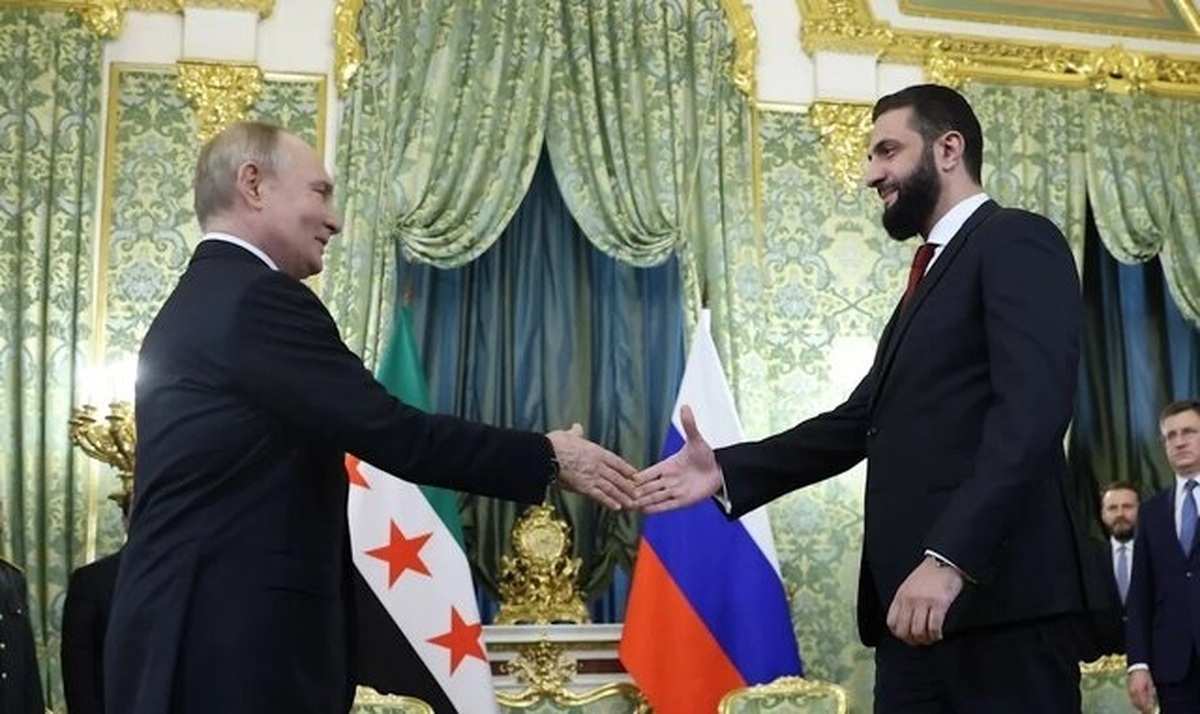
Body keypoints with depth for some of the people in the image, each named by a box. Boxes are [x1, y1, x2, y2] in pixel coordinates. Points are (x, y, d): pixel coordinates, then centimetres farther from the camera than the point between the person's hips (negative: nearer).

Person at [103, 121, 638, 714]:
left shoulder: (194, 305, 18)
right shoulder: (260, 299, -13)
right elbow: (393, 434, -18)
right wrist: (548, 458, -7)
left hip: (192, 638, 10)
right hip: (234, 649, -10)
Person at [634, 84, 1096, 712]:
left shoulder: (1018, 242, -3)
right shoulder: (929, 275, 25)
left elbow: (1032, 411, -17)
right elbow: (861, 420, 18)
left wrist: (949, 556, -27)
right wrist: (728, 470, 7)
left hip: (997, 593, -8)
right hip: (914, 599, 8)